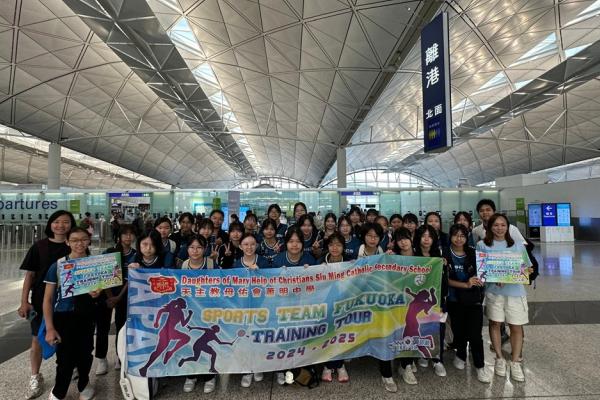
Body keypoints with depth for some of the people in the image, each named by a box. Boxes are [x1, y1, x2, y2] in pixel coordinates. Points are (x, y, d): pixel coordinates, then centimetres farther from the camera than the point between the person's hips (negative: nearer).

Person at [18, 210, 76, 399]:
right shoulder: (39, 246, -3)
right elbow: (30, 274, -1)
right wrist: (24, 301, -5)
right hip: (41, 300, 0)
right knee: (37, 339, 8)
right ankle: (35, 377, 26)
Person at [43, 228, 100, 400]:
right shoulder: (58, 265, -8)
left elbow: (104, 289, 9)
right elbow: (47, 299, -5)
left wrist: (98, 293, -15)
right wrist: (50, 328, -10)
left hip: (87, 316, 2)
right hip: (64, 317, -2)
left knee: (85, 354, 13)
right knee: (66, 358, 0)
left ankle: (84, 384, 42)